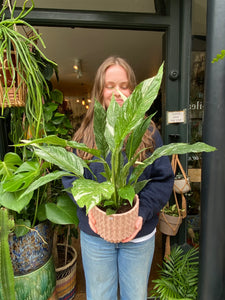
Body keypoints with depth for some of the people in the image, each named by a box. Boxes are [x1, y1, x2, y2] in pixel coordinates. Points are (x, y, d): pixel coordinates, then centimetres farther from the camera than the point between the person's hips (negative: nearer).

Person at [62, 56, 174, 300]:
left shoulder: (148, 132, -6)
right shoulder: (85, 133, -4)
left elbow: (163, 179, -7)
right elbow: (70, 175, -3)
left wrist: (143, 212, -20)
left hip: (138, 235, 0)